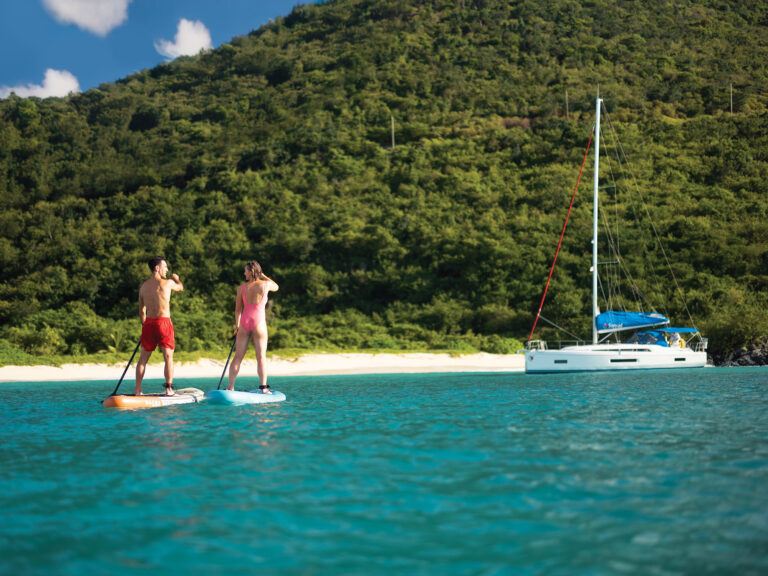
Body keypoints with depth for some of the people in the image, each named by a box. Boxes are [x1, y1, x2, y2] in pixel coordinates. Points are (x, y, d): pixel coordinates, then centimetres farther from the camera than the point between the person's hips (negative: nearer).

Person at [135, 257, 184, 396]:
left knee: (143, 357, 10)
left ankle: (138, 390, 11)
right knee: (168, 357, 0)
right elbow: (180, 287, 17)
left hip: (148, 323, 5)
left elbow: (141, 311, 14)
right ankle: (169, 389, -4)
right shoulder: (167, 283, -6)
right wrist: (176, 278, 37)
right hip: (163, 322, -5)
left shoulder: (143, 287, 10)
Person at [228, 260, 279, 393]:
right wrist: (262, 275, 20)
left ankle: (230, 386, 6)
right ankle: (263, 386, -5)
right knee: (261, 356, 2)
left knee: (238, 356, 6)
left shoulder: (242, 287, -1)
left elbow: (238, 308, 6)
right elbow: (276, 287, 21)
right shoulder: (265, 285, -4)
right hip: (259, 323, -2)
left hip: (244, 322, 2)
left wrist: (237, 325, 17)